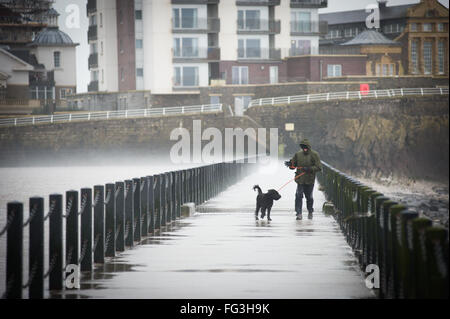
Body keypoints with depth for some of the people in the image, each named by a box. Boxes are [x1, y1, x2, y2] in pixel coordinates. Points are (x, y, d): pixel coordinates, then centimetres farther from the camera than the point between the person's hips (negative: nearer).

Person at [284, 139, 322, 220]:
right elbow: (293, 164, 14)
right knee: (298, 195, -11)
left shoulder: (314, 155, -5)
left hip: (310, 180, -2)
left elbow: (318, 167, -9)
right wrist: (289, 164, -9)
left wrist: (309, 169, -21)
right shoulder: (298, 154, 6)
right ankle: (299, 213, -10)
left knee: (309, 196, 10)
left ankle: (310, 212, 31)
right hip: (300, 179, 2)